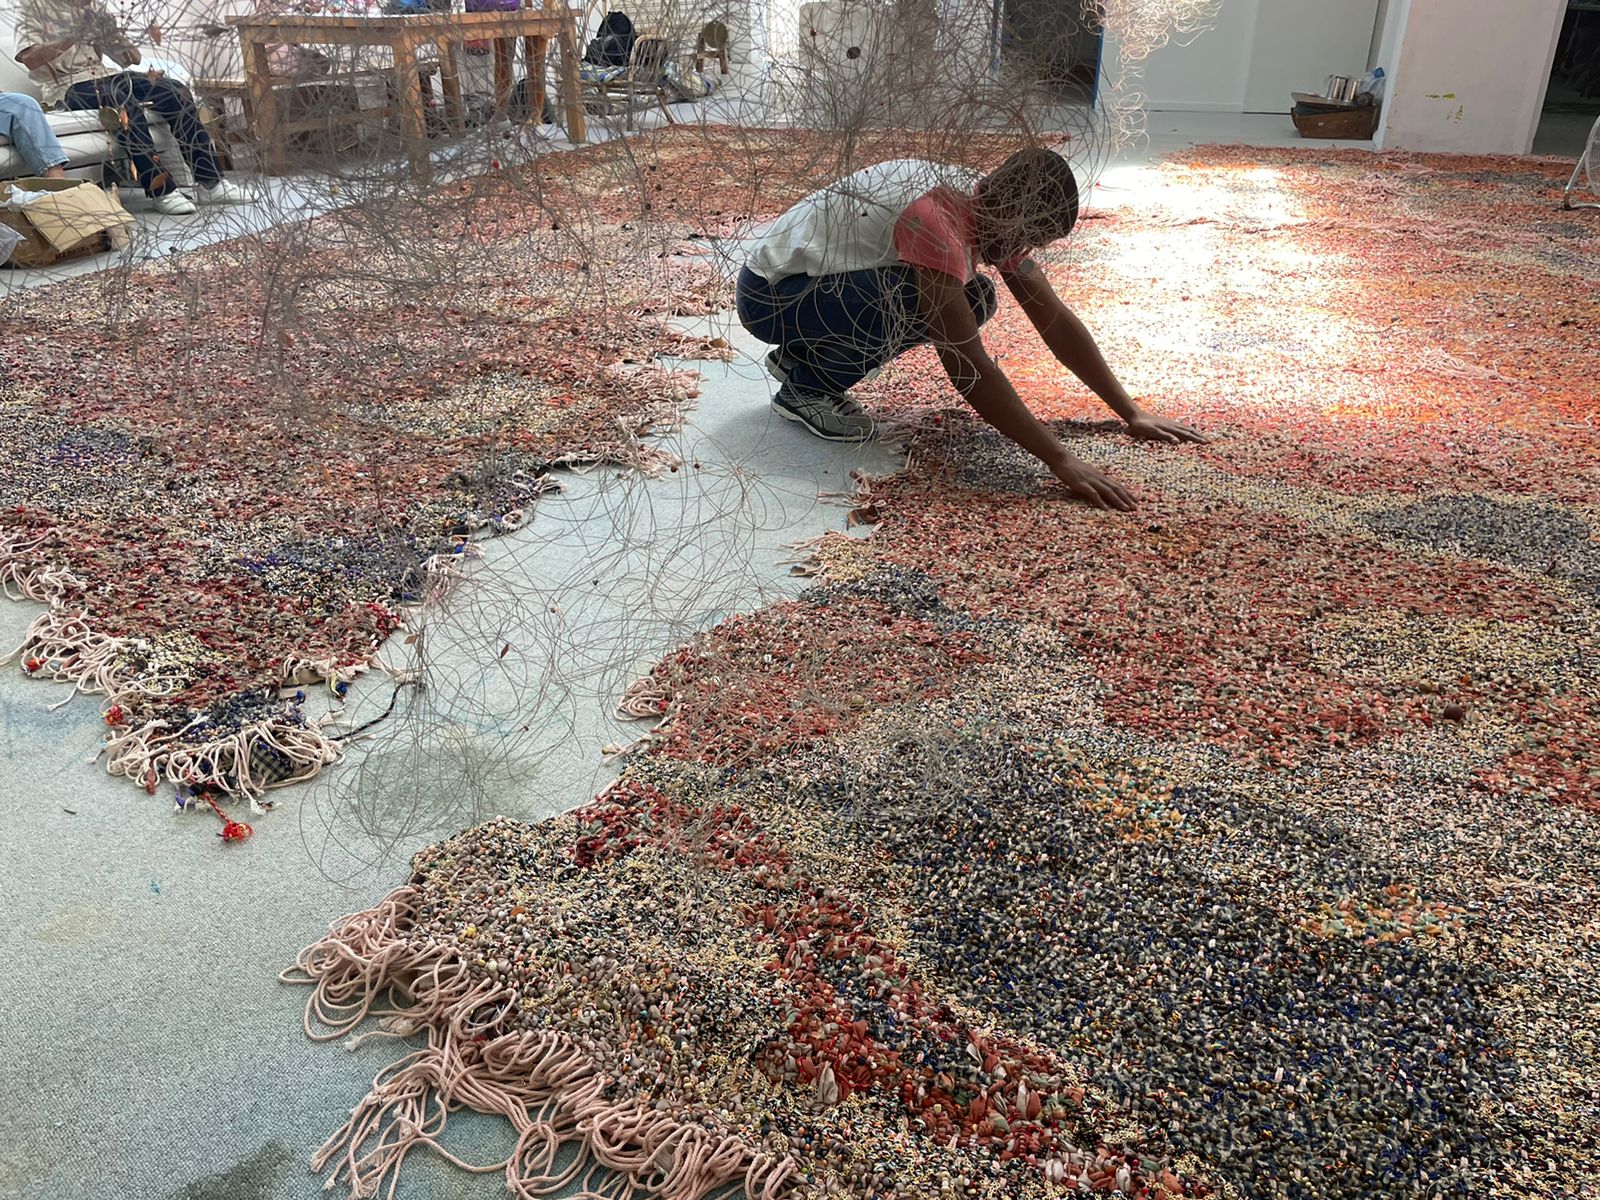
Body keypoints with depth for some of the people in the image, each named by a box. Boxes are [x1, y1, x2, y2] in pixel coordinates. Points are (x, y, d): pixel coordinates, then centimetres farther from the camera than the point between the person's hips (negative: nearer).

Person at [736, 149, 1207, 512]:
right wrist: (1061, 462, -37)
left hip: (832, 285, 9)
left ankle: (808, 358, 8)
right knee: (919, 305, -32)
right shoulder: (937, 218, -32)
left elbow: (1056, 319, 1)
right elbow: (968, 366, -37)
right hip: (770, 292, -9)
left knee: (975, 299, -2)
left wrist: (1132, 413, -2)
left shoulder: (992, 210, -4)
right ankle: (807, 387, -7)